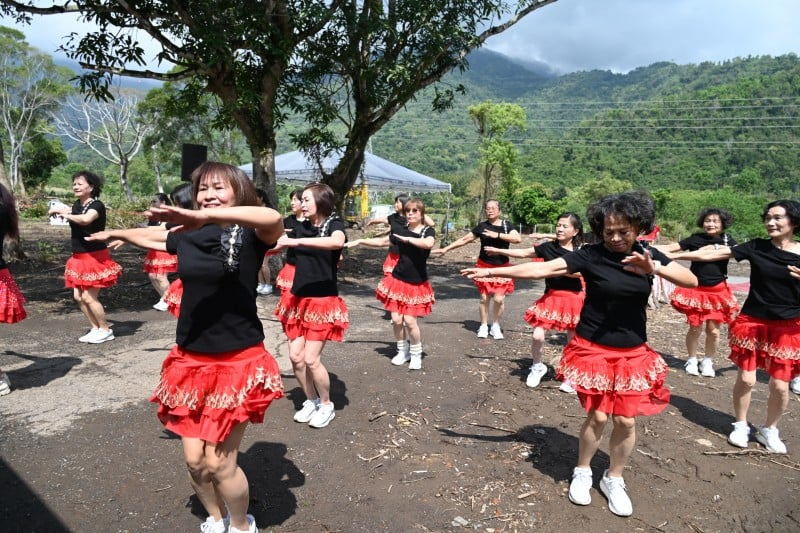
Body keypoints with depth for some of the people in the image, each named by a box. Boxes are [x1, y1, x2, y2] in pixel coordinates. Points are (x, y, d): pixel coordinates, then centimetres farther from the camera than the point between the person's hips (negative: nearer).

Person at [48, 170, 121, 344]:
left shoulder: (96, 205, -15)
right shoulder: (77, 205, 9)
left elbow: (85, 219, -36)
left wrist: (66, 215, -22)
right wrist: (59, 210, 7)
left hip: (95, 257, -9)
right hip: (79, 258, 9)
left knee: (89, 297, -7)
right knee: (79, 297, 9)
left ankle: (106, 330, 8)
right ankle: (95, 329, 21)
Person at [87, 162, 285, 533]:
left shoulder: (249, 235, -11)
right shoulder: (187, 236, 5)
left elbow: (274, 220, -35)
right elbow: (150, 237, 28)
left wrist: (202, 216, -43)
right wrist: (114, 233, 47)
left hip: (237, 361, -5)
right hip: (191, 360, 5)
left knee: (219, 462, -1)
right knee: (194, 460, 12)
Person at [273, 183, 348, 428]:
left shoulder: (334, 223, -10)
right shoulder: (301, 227, 6)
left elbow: (337, 242, -33)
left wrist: (296, 241, -38)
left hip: (323, 301, -5)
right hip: (298, 299, 5)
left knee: (311, 359, -7)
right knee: (296, 356, 6)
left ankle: (326, 405, 16)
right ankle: (311, 401, 28)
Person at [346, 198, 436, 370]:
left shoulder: (428, 230, -8)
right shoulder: (400, 230, 3)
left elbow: (428, 244, -32)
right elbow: (381, 241, 16)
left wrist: (407, 239, -22)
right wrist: (359, 241, 13)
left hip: (417, 283, -3)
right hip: (397, 280, 3)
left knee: (410, 320, -8)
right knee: (396, 319, 2)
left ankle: (416, 354, 14)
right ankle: (403, 351, 25)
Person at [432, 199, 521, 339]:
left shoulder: (507, 225, -1)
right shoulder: (482, 226, 1)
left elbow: (518, 238, -18)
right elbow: (464, 239, 4)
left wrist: (497, 235, -23)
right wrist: (445, 249, 3)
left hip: (501, 268, -1)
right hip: (484, 266, 1)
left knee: (499, 299, -6)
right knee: (484, 297, 2)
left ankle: (496, 326, 15)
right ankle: (484, 326, 18)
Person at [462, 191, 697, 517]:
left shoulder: (648, 255, -1)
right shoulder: (591, 255, -12)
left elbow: (692, 280, -9)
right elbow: (541, 269, -17)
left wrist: (655, 268, -27)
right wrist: (490, 272, -23)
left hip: (632, 353, 3)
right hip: (593, 348, -3)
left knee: (626, 420, 5)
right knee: (598, 415, -2)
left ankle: (614, 479, 30)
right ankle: (582, 472, 27)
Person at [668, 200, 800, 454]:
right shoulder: (757, 247, -6)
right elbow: (712, 254, -10)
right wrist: (672, 256, -16)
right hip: (752, 322, 0)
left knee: (779, 385, 5)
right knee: (746, 379, 4)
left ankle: (769, 430, 28)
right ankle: (741, 426, 26)